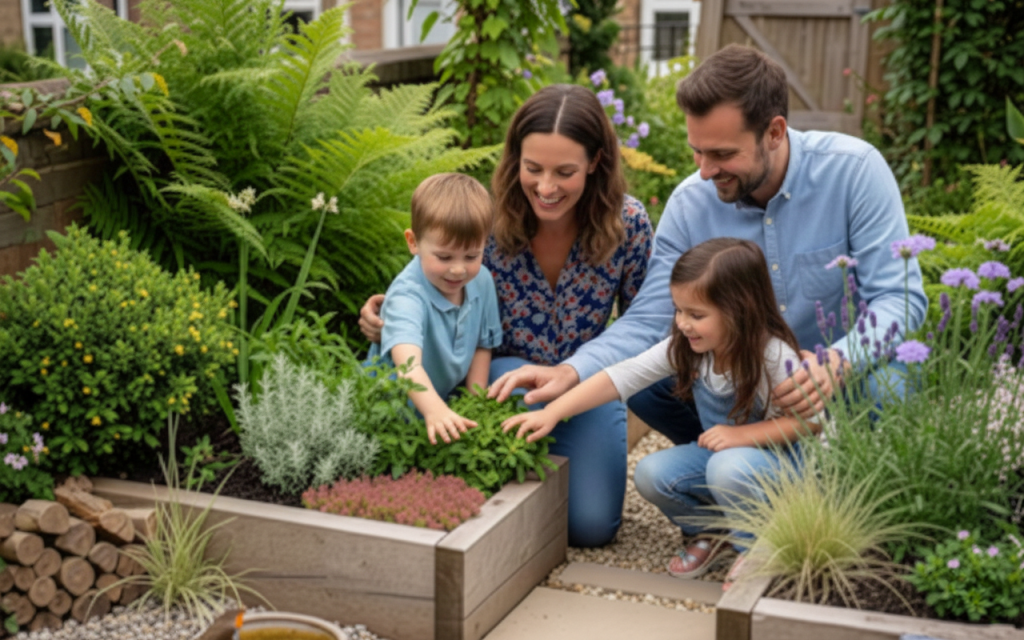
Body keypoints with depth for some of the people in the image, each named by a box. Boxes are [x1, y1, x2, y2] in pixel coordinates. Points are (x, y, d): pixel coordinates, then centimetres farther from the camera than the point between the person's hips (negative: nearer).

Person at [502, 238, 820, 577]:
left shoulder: (774, 357, -25)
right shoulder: (685, 347, -11)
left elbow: (810, 421, -20)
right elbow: (622, 376, -14)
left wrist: (741, 435, -30)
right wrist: (551, 413, -22)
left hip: (775, 459, -6)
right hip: (716, 451, 6)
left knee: (729, 468, -37)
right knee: (650, 475, -17)